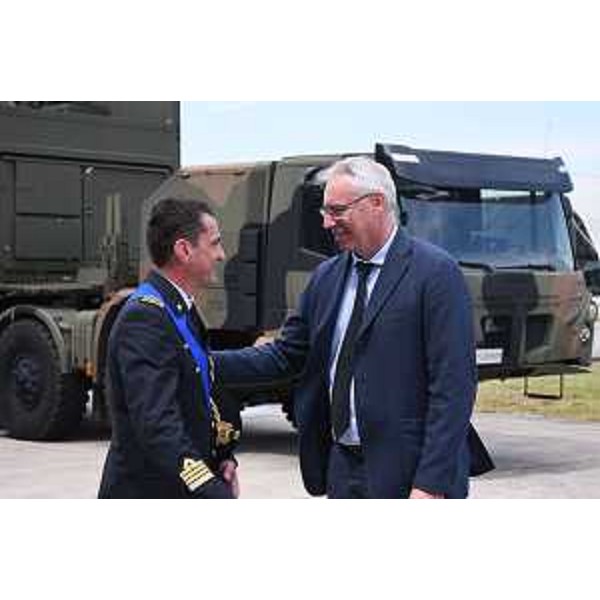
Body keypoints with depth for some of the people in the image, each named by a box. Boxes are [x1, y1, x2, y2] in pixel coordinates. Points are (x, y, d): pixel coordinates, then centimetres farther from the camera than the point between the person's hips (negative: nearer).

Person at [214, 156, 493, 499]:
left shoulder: (436, 273, -11)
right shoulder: (326, 277, 11)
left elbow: (452, 385, -15)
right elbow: (286, 355, 16)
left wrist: (432, 484, -20)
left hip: (406, 473, -7)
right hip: (342, 469, 7)